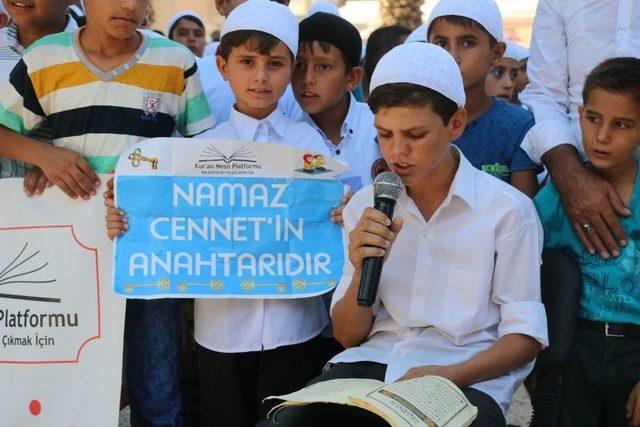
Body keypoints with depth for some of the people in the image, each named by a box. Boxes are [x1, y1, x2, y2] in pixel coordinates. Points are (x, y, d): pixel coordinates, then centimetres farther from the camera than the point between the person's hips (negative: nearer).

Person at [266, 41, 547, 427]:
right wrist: (362, 270, -9)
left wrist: (448, 376, -17)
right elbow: (349, 336, 11)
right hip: (371, 365, 3)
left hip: (468, 380, -3)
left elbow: (525, 336, -1)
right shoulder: (365, 206, 9)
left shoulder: (508, 209, -3)